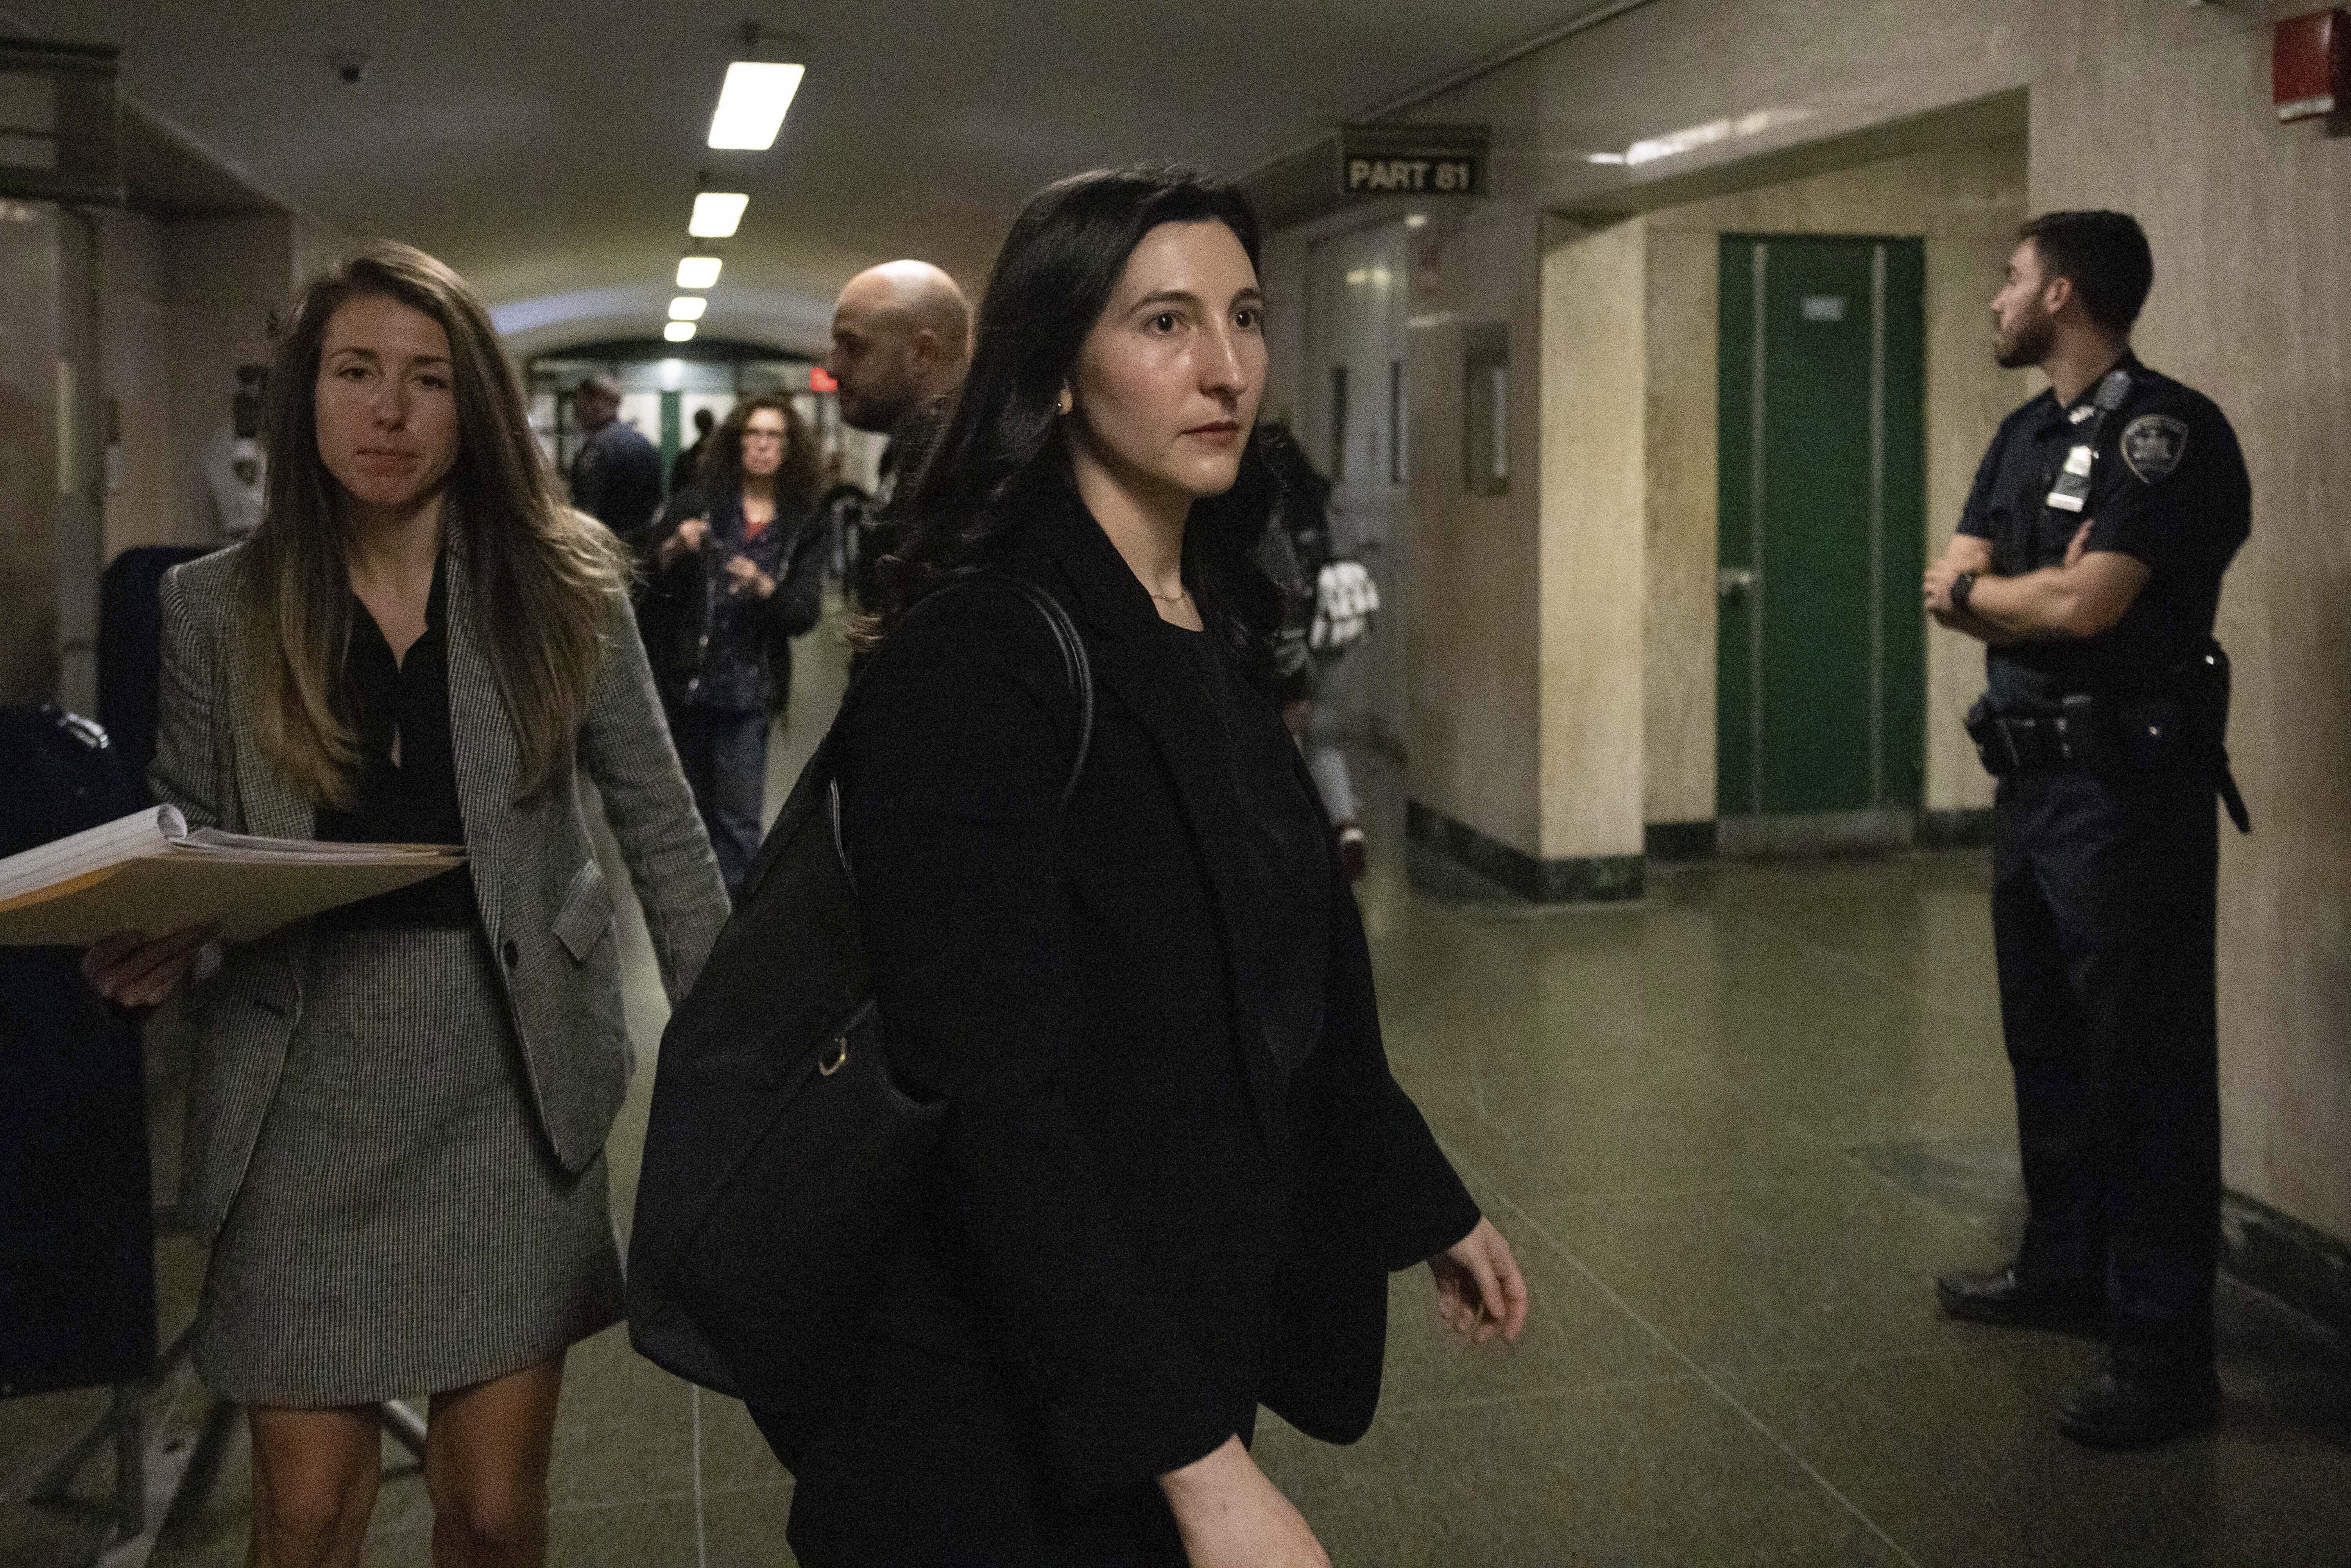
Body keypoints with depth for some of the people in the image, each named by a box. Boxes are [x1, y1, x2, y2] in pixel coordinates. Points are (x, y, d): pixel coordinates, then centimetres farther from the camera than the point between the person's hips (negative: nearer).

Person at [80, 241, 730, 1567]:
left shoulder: (564, 584, 0)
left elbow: (661, 824, 4)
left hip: (511, 1075, 0)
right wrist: (153, 947, -11)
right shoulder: (216, 608, 2)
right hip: (304, 1082, 1)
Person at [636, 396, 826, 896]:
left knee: (737, 818, -5)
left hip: (747, 687, -1)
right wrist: (673, 550, -18)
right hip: (682, 683, 1)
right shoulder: (697, 504, 3)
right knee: (691, 808, 13)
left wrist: (764, 587, -22)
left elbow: (805, 613, -4)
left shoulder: (804, 528, 3)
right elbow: (645, 579, 2)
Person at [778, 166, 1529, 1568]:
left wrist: (1425, 1202, 19)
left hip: (1190, 1329, 7)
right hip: (1016, 1411, -7)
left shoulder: (1216, 629, 4)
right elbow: (996, 1097, -26)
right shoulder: (975, 661, -21)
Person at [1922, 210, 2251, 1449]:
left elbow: (2084, 604, -23)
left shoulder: (2166, 429, -13)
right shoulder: (2025, 436, 14)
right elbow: (1949, 594, 7)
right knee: (2048, 1045, 18)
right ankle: (2065, 1270, 34)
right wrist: (2041, 590, -13)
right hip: (2033, 778, 9)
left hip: (2128, 789, -9)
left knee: (2144, 1068, -5)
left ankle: (2165, 1352, 3)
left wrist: (1980, 590, -4)